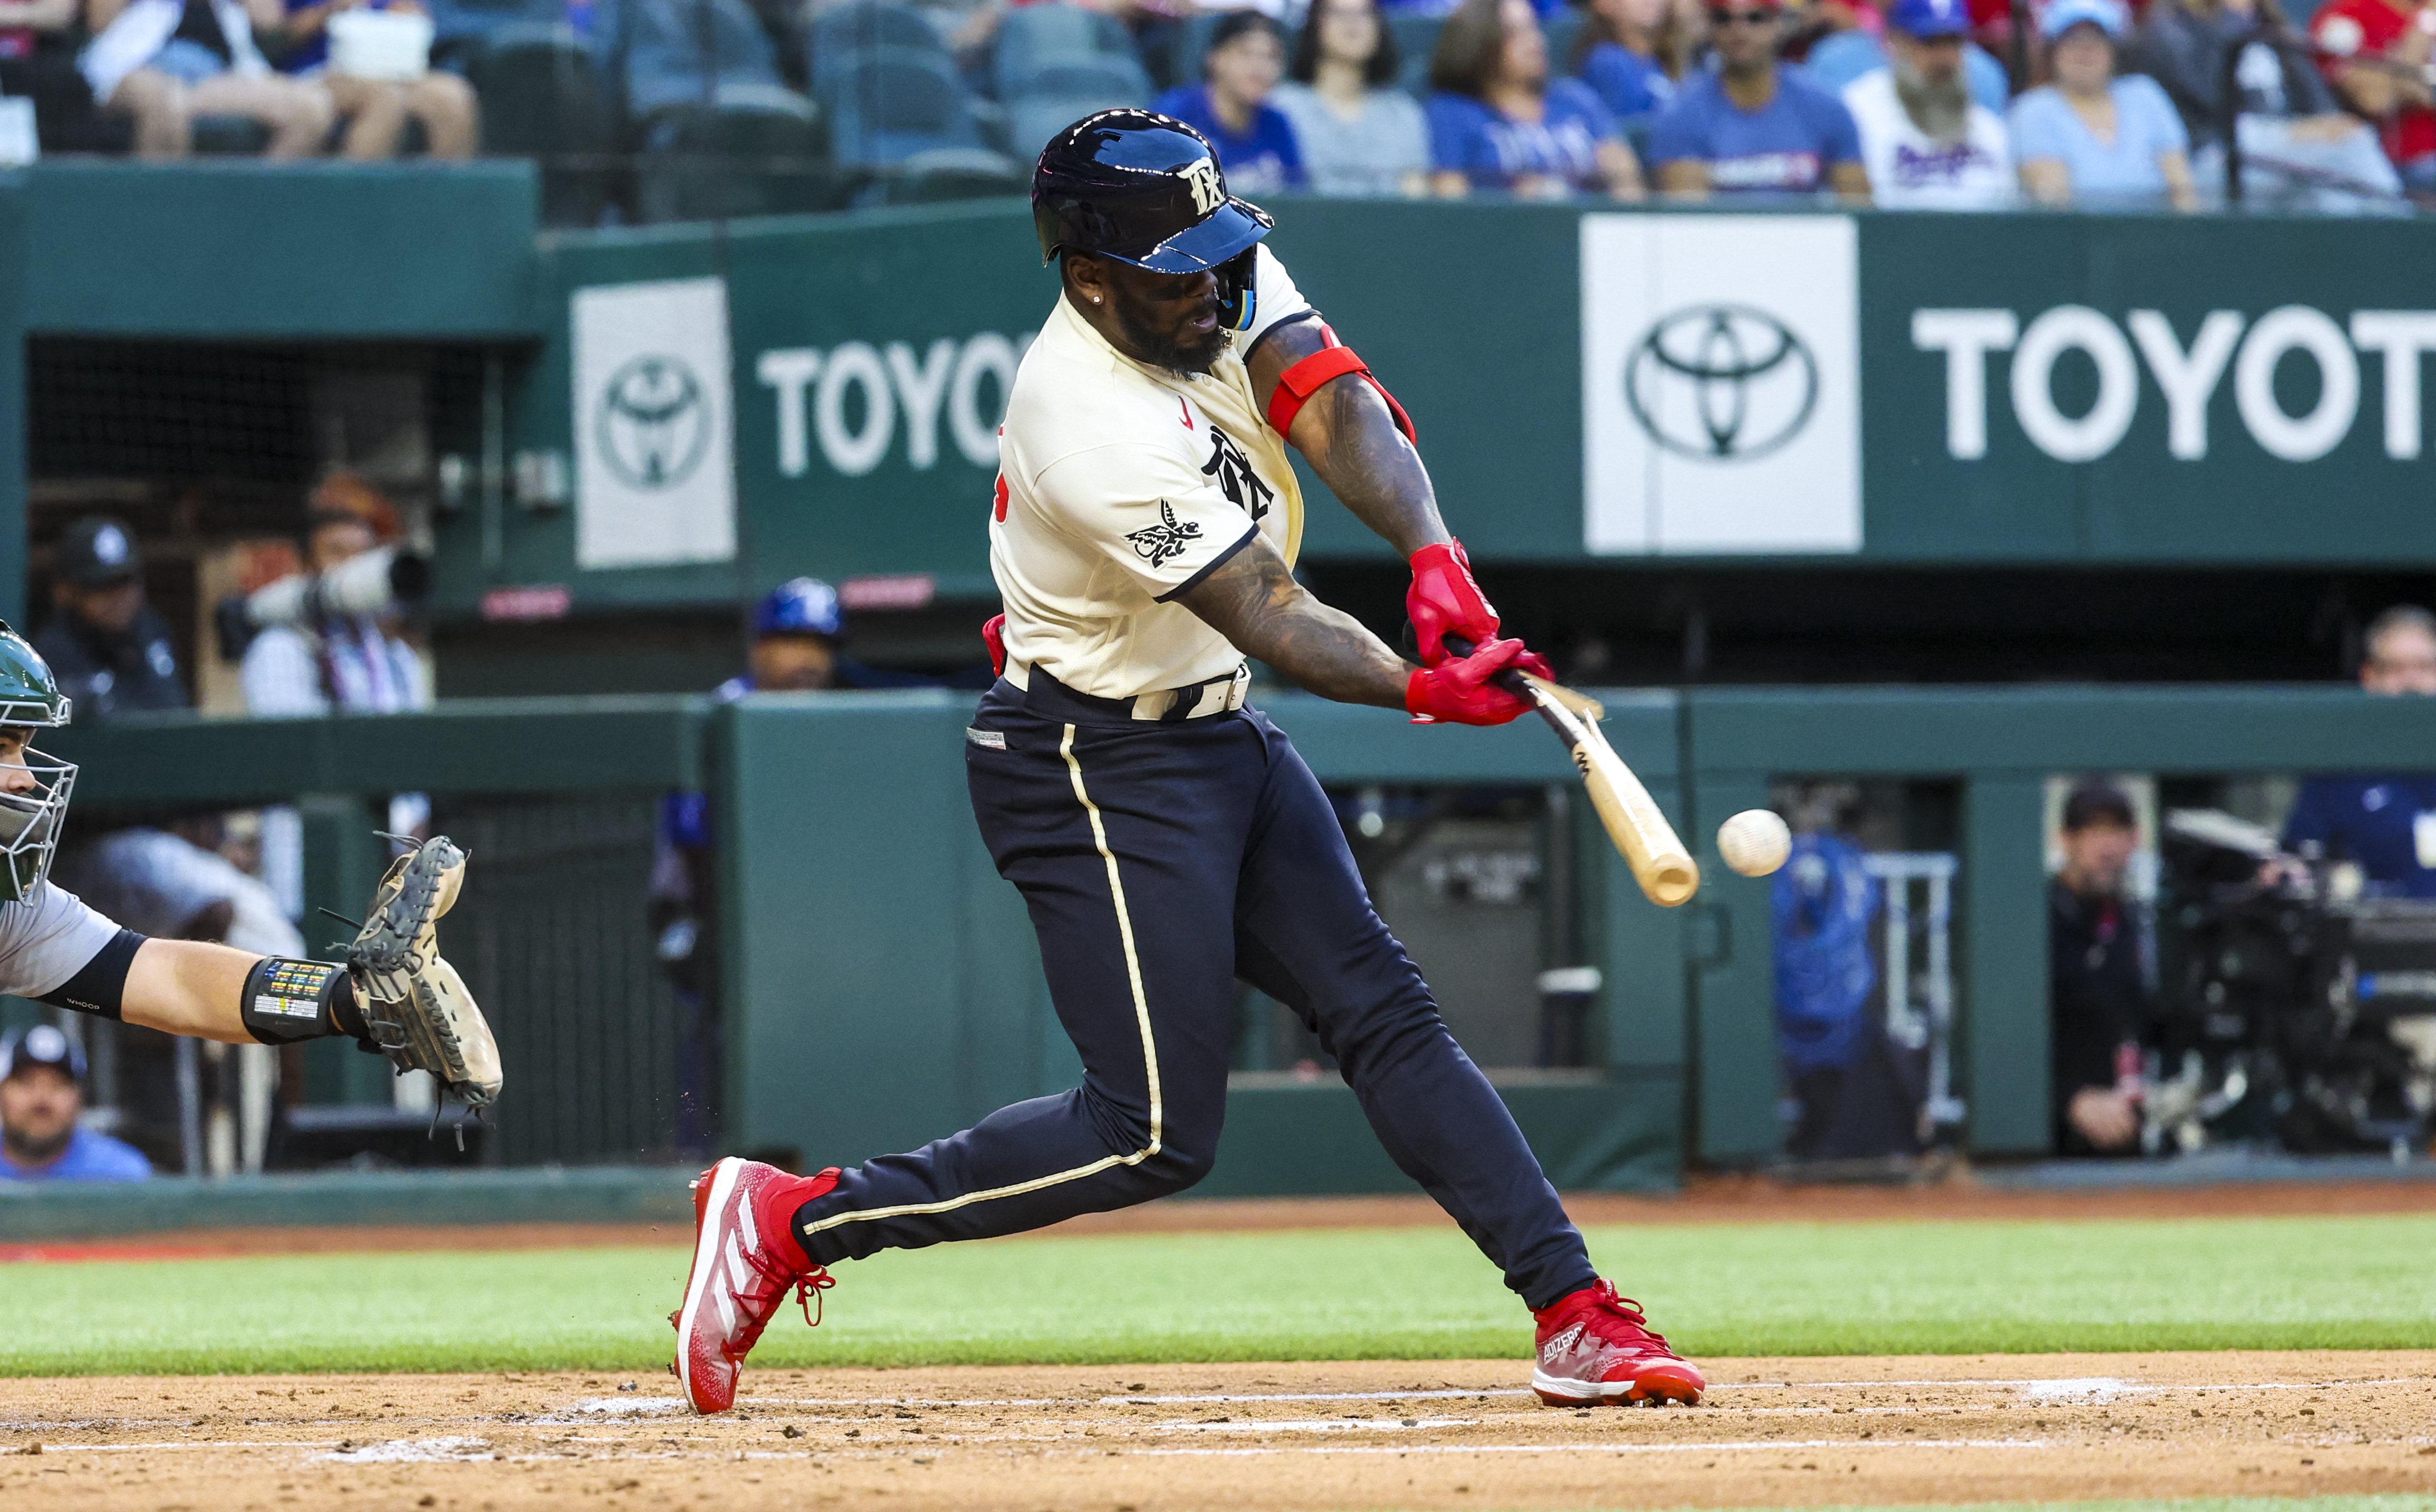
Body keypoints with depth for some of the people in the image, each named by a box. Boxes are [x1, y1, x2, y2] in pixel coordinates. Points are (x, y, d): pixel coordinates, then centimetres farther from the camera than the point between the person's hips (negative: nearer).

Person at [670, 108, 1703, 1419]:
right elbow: (1266, 618, -29)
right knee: (1156, 1134, -8)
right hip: (1096, 772, -9)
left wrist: (1434, 558, -34)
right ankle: (792, 1221, -2)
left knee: (1385, 1013, 4)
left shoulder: (1231, 284, -3)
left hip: (1219, 738, 9)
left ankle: (1575, 1313, 3)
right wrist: (1425, 691, -42)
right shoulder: (1093, 431, -28)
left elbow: (1341, 414, -17)